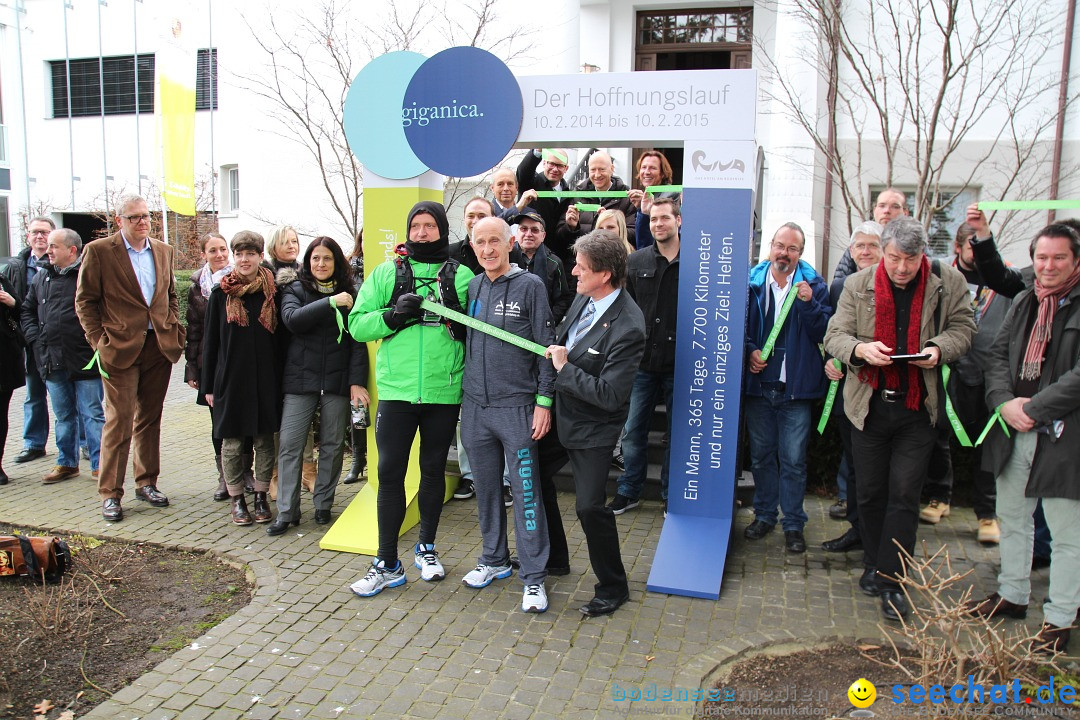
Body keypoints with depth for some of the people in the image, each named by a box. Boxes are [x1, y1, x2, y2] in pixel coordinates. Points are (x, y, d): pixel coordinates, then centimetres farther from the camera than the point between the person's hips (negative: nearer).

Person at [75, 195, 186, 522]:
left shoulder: (163, 251, 12)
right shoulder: (98, 251, -3)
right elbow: (85, 302, -1)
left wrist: (175, 329, 7)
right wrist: (99, 341, -8)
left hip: (160, 346, 5)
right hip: (120, 348, -4)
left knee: (150, 419, 12)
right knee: (119, 421, -2)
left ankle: (146, 483, 24)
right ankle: (110, 494, 8)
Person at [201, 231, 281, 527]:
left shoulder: (272, 292, 2)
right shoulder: (221, 293, 2)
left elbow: (281, 336, 5)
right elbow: (210, 340, 5)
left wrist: (280, 377, 2)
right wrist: (208, 384, 2)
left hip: (265, 379, 0)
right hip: (231, 378, 0)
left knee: (264, 440, 6)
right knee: (231, 442, 6)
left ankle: (261, 497, 19)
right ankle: (236, 499, 19)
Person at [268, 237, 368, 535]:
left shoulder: (348, 294, 6)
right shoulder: (295, 289, 6)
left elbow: (357, 340, 1)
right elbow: (292, 319, -15)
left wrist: (357, 381, -8)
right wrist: (330, 302, -22)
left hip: (337, 381, 1)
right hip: (300, 379, 0)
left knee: (332, 445, 7)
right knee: (290, 445, -2)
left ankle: (323, 505, 21)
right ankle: (287, 511, 7)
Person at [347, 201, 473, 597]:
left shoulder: (462, 276, 4)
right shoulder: (386, 273, 6)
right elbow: (357, 324, 2)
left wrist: (457, 317, -16)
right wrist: (393, 314, -14)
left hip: (444, 391, 0)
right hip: (396, 390, 0)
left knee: (434, 471, 13)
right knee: (390, 473, 1)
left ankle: (426, 548, 31)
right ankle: (387, 564, 13)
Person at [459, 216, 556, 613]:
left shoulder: (529, 285, -5)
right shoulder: (470, 287, 9)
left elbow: (545, 347, -6)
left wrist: (544, 401, -10)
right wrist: (462, 393, 8)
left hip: (516, 407, -5)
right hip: (475, 406, 5)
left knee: (526, 490, -2)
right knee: (486, 486, 14)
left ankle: (534, 576, 8)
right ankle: (494, 559, 31)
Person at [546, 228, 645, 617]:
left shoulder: (627, 328, -28)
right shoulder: (584, 297, -2)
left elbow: (609, 395, -29)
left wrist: (564, 367, -22)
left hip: (593, 428, -9)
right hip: (560, 412, 9)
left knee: (591, 506, -4)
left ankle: (612, 587, 20)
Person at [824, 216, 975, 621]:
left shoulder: (948, 283, -1)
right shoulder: (858, 285, 0)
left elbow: (963, 329, 8)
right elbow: (835, 336, 0)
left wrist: (939, 348, -14)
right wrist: (860, 349, -22)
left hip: (918, 407, -1)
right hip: (869, 404, 1)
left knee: (904, 495, -2)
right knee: (870, 493, 11)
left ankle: (891, 581, 7)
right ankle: (875, 566, 30)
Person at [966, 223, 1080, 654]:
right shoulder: (1023, 303, 11)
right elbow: (998, 355, 9)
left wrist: (1034, 409, -18)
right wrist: (1004, 401, -8)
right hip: (1014, 433, 7)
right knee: (1012, 519, 19)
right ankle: (1013, 594, 36)